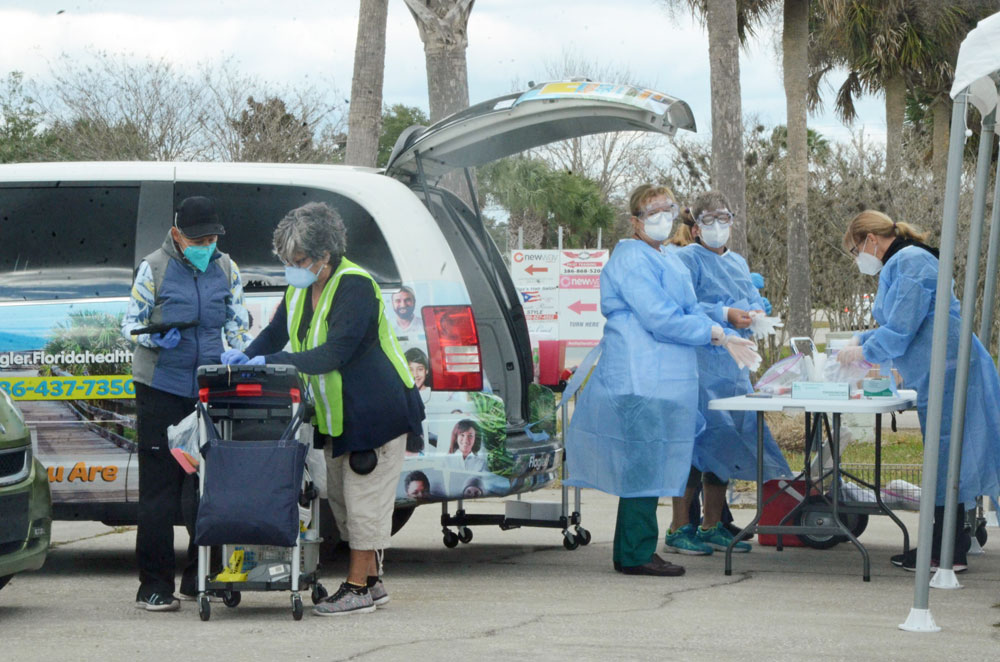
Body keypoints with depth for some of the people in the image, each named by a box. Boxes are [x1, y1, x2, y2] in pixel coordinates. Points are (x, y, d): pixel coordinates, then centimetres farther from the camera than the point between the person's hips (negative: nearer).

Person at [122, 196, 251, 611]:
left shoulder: (226, 270, 8)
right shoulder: (154, 269, -3)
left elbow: (237, 324, 15)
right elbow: (130, 322, 0)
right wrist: (157, 339, -20)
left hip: (209, 389, 4)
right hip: (161, 389, -4)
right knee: (159, 488, -3)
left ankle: (199, 578, 16)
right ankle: (154, 586, -1)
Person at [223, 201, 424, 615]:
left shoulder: (354, 287, -22)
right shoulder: (300, 287, 4)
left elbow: (334, 354, -28)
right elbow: (277, 331, 15)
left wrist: (269, 363, -28)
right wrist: (246, 355, -6)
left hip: (377, 411, -9)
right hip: (337, 416, 9)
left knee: (364, 501, -6)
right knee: (342, 499, 12)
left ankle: (358, 588, -2)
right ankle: (371, 581, 20)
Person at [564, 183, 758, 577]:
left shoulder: (667, 262, 21)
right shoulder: (632, 259, -12)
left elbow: (689, 313, 24)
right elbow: (660, 319, -18)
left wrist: (723, 339, 8)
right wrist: (712, 333, -7)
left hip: (663, 379, 10)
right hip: (640, 380, -10)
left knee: (648, 466, 11)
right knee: (644, 465, -8)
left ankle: (632, 553, 15)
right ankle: (637, 555, -4)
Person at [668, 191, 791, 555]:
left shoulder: (738, 263, 21)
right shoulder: (687, 259, -4)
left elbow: (755, 301, 16)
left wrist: (755, 315, -7)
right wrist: (725, 315, -22)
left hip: (733, 363, 8)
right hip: (699, 362, -8)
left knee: (722, 443, 9)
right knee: (698, 440, -10)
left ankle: (713, 526, 17)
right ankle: (680, 528, -4)